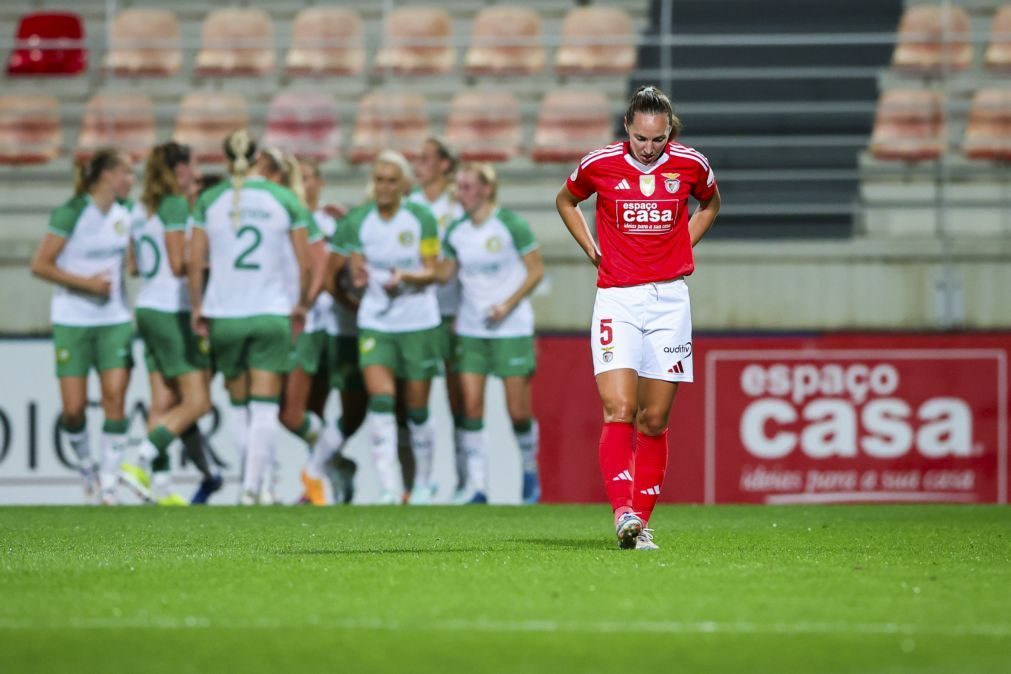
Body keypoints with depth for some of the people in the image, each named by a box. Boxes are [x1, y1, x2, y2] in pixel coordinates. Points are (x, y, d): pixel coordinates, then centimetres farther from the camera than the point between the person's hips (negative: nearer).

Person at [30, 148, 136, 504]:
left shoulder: (125, 211, 4)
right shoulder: (71, 213, -13)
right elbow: (40, 265, -11)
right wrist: (86, 283, -17)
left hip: (115, 319, 4)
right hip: (72, 321, -4)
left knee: (115, 398, -9)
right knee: (74, 408, -4)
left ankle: (109, 482, -1)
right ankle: (88, 468, 21)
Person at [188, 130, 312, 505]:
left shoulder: (209, 201, -1)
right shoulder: (285, 200, -1)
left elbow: (194, 262, -3)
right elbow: (305, 263, 1)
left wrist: (197, 307, 9)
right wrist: (302, 304, 14)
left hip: (224, 315, 1)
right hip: (272, 315, -1)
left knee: (240, 406, 15)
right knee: (265, 408, 1)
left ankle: (255, 480, 18)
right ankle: (253, 486, -6)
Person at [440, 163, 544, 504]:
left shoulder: (511, 225, -9)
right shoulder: (456, 232, 5)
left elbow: (536, 270, -5)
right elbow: (443, 273, 10)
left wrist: (508, 305, -15)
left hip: (512, 327, -4)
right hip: (470, 329, 4)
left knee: (518, 411, -3)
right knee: (471, 405, -6)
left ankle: (530, 473, 22)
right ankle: (477, 485, -3)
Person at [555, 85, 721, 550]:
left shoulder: (690, 164, -1)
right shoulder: (600, 164, -4)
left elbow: (710, 204, 21)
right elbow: (566, 201, 17)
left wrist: (681, 249, 9)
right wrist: (593, 251, 6)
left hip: (670, 301, 1)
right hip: (617, 299, -1)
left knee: (654, 419, 3)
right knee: (619, 410, -16)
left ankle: (641, 520, 10)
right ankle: (622, 510, -24)